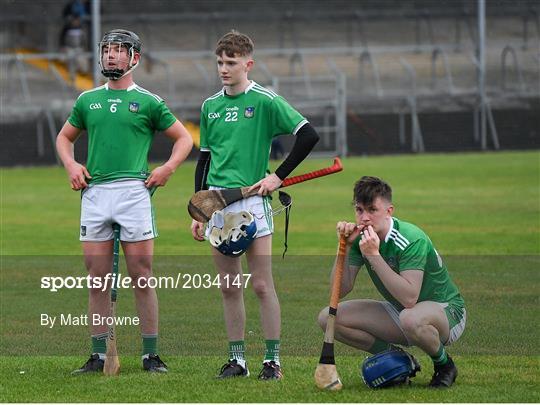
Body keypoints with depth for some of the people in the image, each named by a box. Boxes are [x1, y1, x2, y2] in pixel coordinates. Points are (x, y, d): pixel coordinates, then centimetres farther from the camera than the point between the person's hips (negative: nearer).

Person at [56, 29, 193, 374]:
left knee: (141, 277, -3)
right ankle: (100, 355, 7)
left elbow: (184, 138, 12)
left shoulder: (148, 102, 5)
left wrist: (167, 168, -3)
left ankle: (151, 355, 0)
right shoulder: (88, 100, 15)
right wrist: (71, 165, 9)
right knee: (98, 278, 3)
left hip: (133, 191, -3)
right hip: (94, 191, 3)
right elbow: (65, 137, 28)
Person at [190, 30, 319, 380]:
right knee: (229, 287, 7)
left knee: (262, 285, -5)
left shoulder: (266, 101, -5)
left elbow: (309, 136, -8)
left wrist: (279, 176, -10)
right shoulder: (211, 106, 12)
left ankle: (273, 360, -1)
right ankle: (237, 359, 12)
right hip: (217, 202, 5)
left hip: (252, 200, -5)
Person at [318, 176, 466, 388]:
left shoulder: (411, 239, -27)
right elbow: (341, 290, -8)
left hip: (446, 311, -7)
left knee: (412, 319, -43)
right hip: (399, 313, 7)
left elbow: (409, 298, -38)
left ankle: (444, 365, -10)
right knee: (328, 318, -8)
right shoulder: (361, 237, -6)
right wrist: (345, 247, -21)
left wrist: (374, 255, -38)